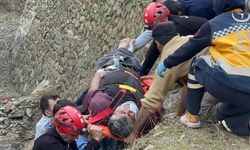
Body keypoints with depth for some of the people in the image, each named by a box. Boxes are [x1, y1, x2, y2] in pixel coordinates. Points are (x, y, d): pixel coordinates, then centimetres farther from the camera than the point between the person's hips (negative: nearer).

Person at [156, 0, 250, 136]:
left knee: (197, 66, 23)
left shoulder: (214, 24, 6)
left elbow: (189, 48, 14)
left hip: (229, 86, -3)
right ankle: (237, 121, 11)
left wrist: (166, 64, 27)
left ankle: (192, 118, 24)